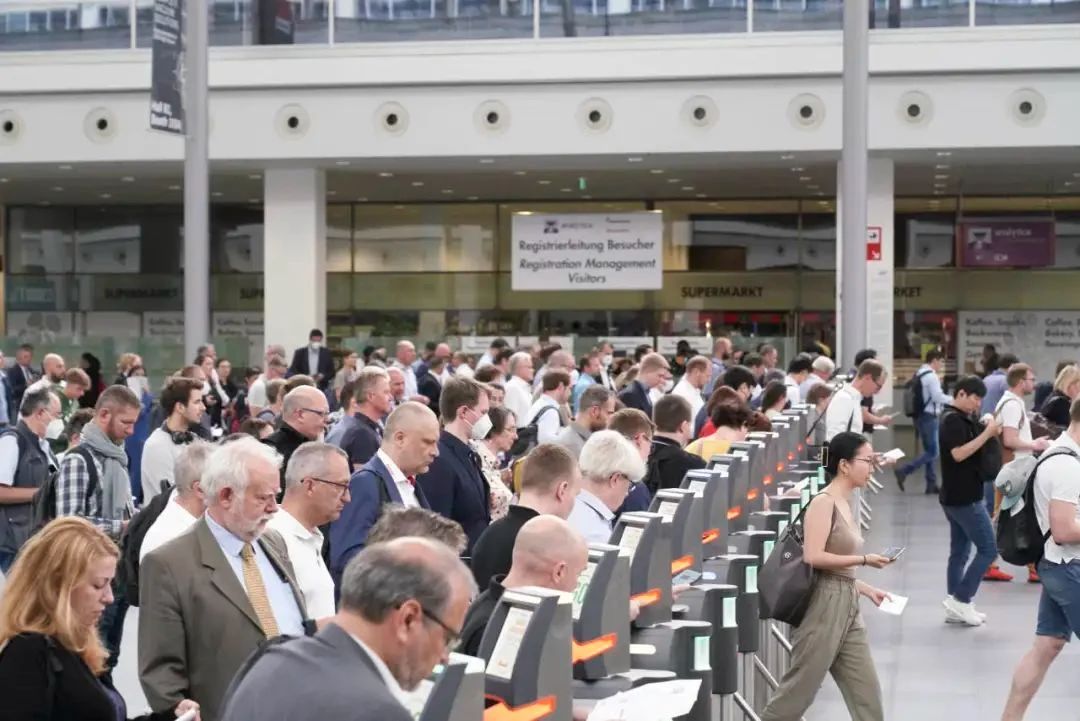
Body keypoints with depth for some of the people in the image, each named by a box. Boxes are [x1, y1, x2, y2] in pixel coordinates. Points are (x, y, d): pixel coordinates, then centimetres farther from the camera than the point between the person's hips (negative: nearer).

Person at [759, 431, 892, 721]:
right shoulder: (823, 502, -12)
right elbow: (813, 557, -23)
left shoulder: (846, 505, 14)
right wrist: (864, 560, -17)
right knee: (799, 689, -1)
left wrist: (867, 590, 11)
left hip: (848, 605, 9)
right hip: (825, 603, -9)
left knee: (866, 692, 9)